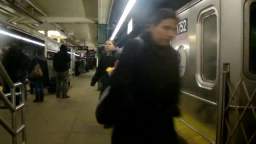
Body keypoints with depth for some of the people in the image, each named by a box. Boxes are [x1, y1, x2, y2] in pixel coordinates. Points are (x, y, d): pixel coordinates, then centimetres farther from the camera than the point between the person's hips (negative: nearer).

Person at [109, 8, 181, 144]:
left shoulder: (173, 55, 4)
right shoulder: (134, 47, -13)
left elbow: (174, 88, 9)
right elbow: (119, 86, -19)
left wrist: (171, 111, -4)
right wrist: (134, 115, -19)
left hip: (162, 123, 5)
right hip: (133, 123, -5)